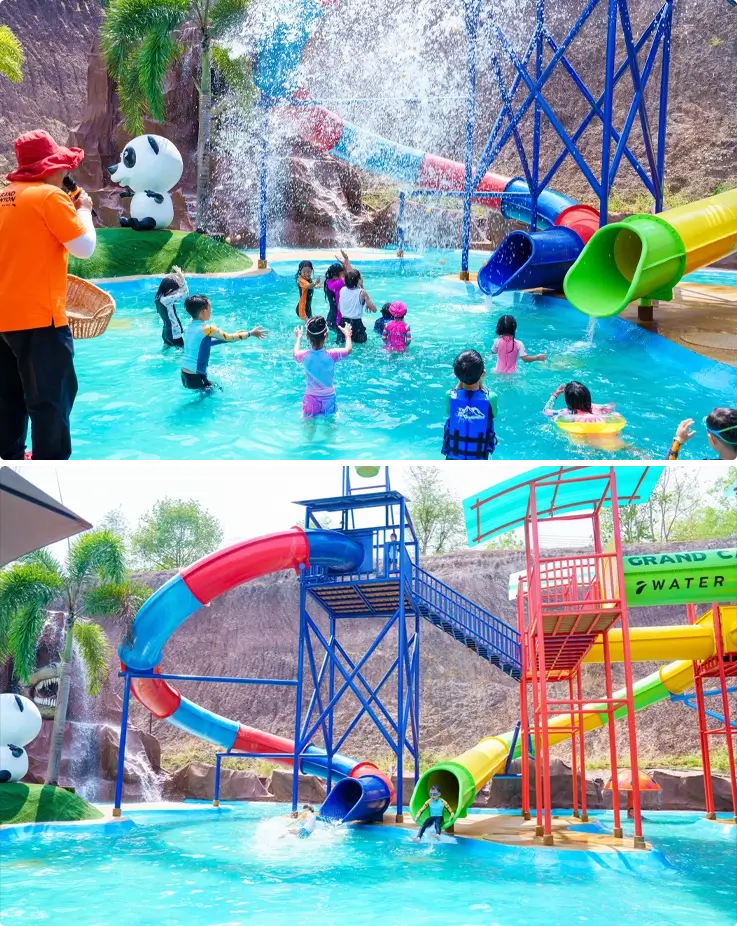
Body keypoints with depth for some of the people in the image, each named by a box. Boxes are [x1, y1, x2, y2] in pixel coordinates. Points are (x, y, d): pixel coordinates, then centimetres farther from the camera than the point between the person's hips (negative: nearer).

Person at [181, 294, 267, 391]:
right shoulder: (207, 328, -14)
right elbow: (229, 338, -5)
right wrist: (251, 333, 7)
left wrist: (233, 336, 23)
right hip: (196, 378, -8)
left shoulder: (188, 328, 8)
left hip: (184, 376, 8)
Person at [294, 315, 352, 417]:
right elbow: (349, 349, 2)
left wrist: (298, 337, 28)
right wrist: (347, 334, 21)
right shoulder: (332, 355, -19)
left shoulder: (304, 356, -16)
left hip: (311, 398, 0)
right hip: (329, 398, 1)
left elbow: (295, 353, 11)